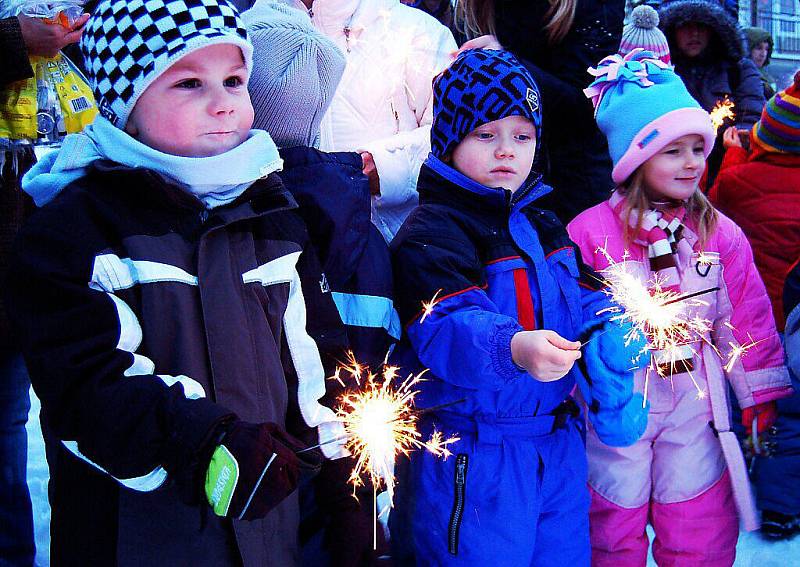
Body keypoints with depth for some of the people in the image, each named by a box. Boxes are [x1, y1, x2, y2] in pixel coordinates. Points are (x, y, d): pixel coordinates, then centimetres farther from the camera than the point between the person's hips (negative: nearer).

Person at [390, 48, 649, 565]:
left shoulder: (543, 226, 14)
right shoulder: (431, 232, -14)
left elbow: (587, 301, 14)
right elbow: (445, 328, -29)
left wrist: (611, 340, -9)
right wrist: (514, 349, -48)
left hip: (559, 448, 8)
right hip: (476, 460, -8)